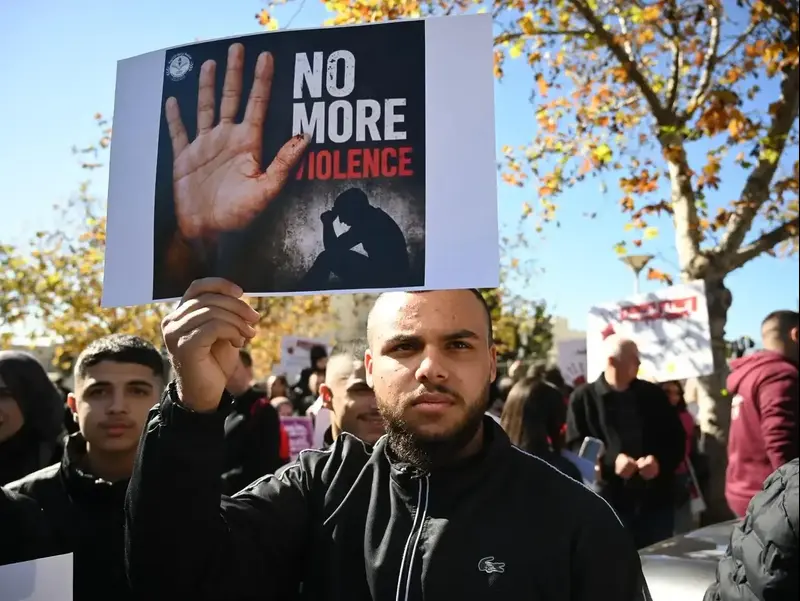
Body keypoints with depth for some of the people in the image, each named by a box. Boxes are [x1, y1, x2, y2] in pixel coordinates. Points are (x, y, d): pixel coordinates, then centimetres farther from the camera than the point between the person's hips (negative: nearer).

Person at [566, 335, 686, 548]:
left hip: (655, 501, 3)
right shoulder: (583, 398, 0)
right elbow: (574, 447, -4)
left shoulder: (653, 394, 9)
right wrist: (610, 460, -21)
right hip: (608, 503, -3)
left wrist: (660, 461, -11)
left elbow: (677, 440, 11)